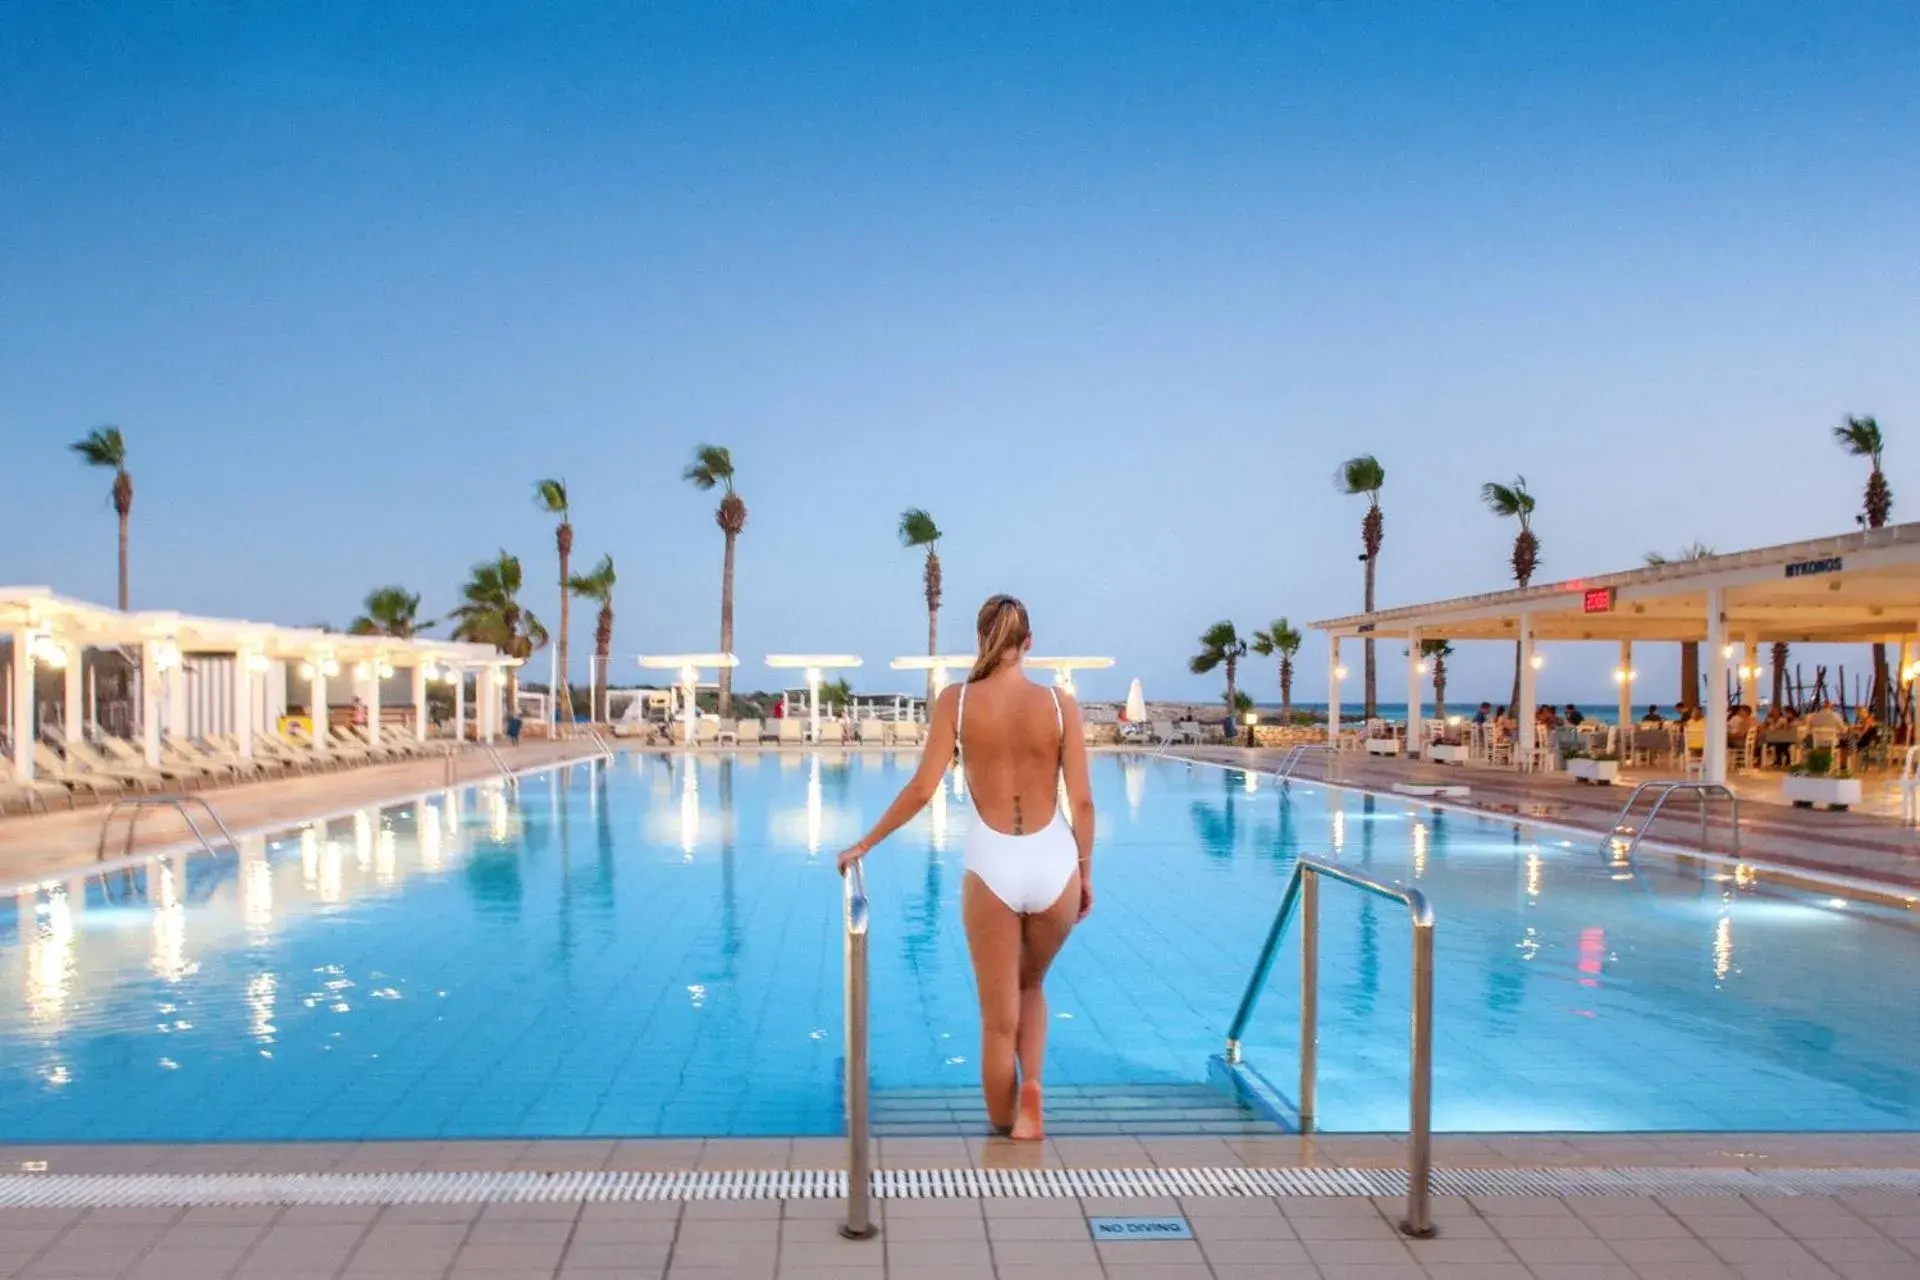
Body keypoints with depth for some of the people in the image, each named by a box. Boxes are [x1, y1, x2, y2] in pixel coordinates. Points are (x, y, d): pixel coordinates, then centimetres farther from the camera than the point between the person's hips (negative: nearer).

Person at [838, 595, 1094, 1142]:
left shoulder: (957, 701, -3)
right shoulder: (1060, 703, -2)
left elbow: (922, 789, -7)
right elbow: (1082, 801, -3)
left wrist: (864, 845, 5)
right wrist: (1085, 874, 10)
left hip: (992, 867, -1)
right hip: (1053, 864, 1)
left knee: (999, 1019, 14)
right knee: (1031, 986, 27)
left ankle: (1004, 1122, 29)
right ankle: (1031, 1088, 7)